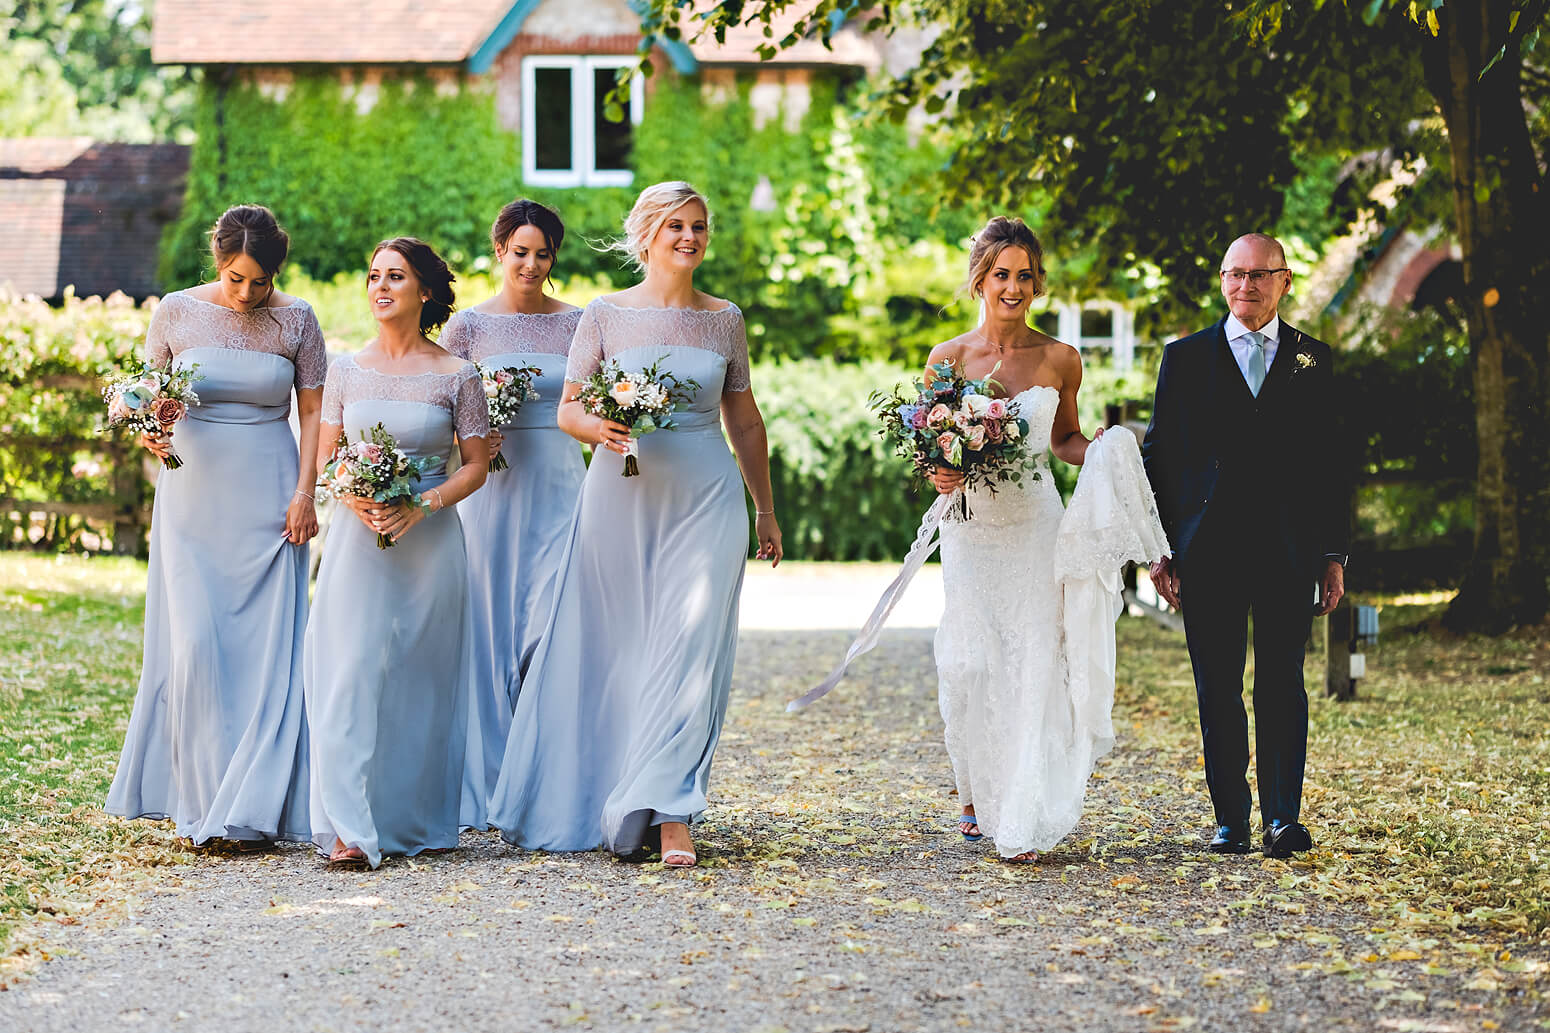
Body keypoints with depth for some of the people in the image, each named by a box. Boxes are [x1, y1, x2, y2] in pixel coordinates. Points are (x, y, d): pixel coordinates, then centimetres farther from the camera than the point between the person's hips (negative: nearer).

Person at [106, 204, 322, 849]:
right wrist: (149, 431, -13)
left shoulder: (295, 320, 0)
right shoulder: (176, 312, 1)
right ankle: (203, 793, 5)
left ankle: (251, 810, -1)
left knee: (266, 646, -5)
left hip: (267, 500, -1)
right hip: (192, 498, 1)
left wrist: (304, 493, -5)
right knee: (195, 644, -6)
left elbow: (313, 411, 3)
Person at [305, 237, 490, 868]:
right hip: (359, 535, 1)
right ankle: (350, 829, -14)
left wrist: (422, 505, -12)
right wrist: (354, 500, -10)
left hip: (430, 540, -1)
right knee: (353, 670, -9)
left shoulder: (457, 377, 1)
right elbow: (323, 459, 11)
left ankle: (420, 818, 16)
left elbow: (477, 465, 3)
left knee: (424, 676, 3)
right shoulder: (347, 371, 8)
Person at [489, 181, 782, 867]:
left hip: (705, 501, 1)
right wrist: (598, 426, -21)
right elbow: (568, 409, 2)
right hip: (620, 499, 0)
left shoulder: (724, 319, 9)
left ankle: (668, 814, -11)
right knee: (616, 654, 3)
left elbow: (744, 421, 17)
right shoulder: (605, 315, 3)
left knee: (689, 652, -10)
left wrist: (766, 510, 19)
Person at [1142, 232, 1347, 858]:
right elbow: (1158, 456, 8)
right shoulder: (1185, 357, 8)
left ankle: (1284, 818, -4)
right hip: (1207, 549, 0)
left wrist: (1333, 554, 5)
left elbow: (1330, 461, 10)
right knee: (1218, 690, 3)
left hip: (1289, 549, 0)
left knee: (1282, 685, -4)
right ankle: (1230, 819, 9)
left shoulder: (1313, 360, 10)